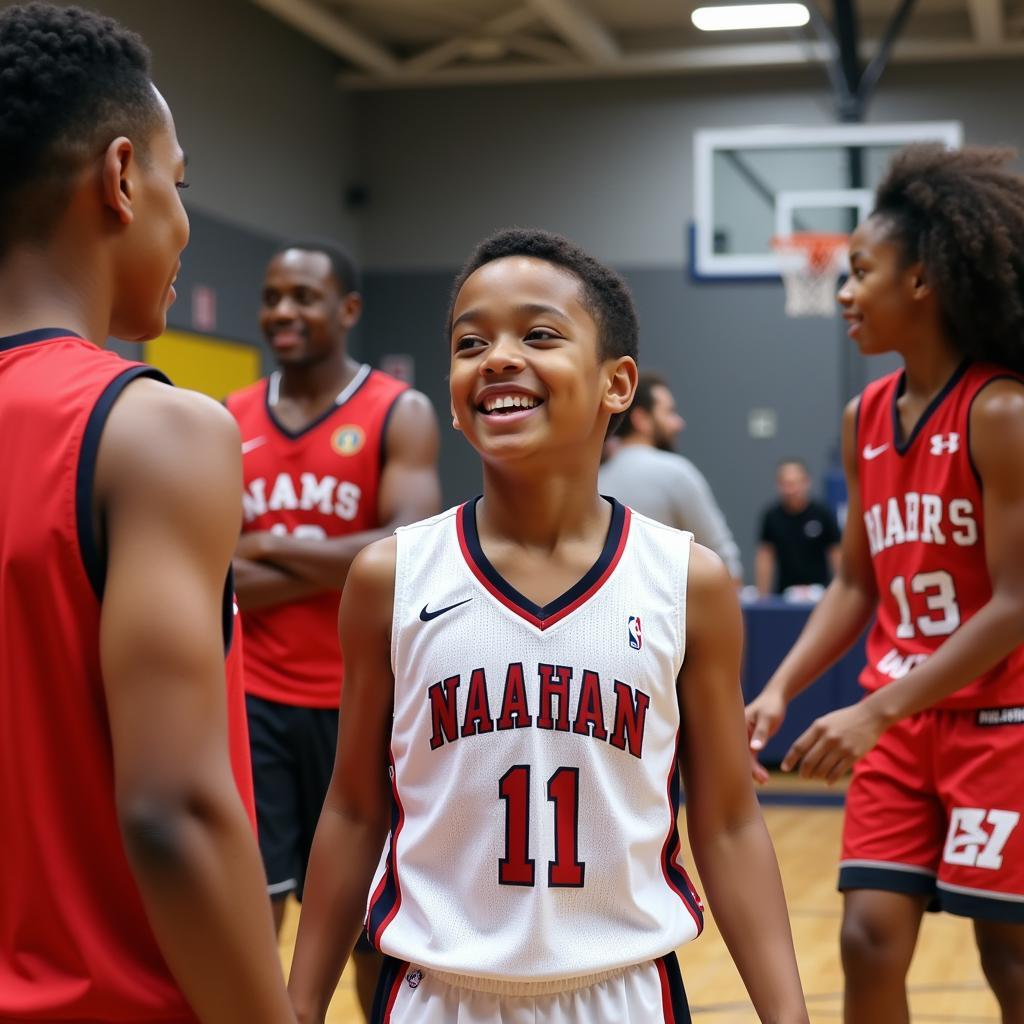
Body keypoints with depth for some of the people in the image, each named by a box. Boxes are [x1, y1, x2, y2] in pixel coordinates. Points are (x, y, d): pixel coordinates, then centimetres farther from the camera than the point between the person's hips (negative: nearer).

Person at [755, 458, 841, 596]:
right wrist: (762, 595, 0)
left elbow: (836, 553, 1)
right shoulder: (772, 516, 2)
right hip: (783, 594, 1)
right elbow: (765, 556, 5)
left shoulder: (823, 513, -3)